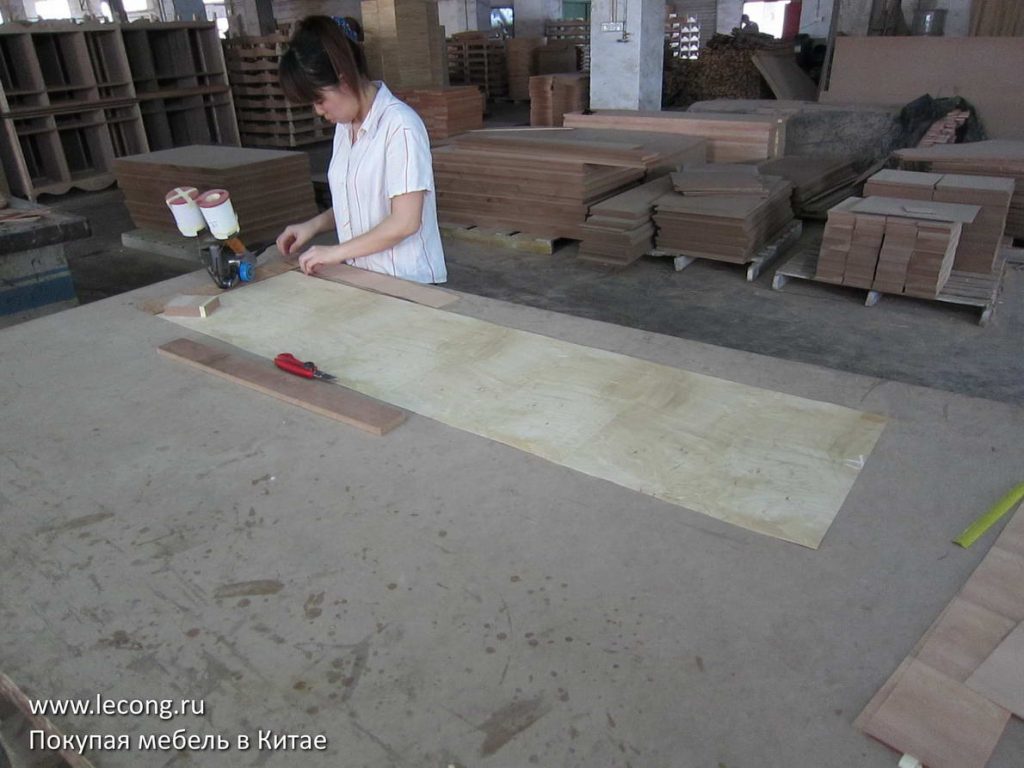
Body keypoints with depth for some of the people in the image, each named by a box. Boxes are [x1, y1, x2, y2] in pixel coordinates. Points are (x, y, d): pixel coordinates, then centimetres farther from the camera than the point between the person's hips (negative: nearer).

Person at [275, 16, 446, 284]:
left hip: (407, 281, -6)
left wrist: (336, 252, -14)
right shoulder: (345, 126, 8)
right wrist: (313, 225, 3)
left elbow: (405, 222, -20)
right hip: (361, 277, 7)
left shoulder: (400, 125, -16)